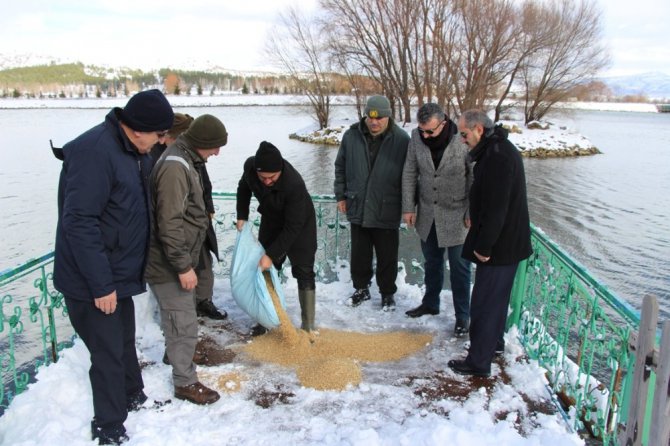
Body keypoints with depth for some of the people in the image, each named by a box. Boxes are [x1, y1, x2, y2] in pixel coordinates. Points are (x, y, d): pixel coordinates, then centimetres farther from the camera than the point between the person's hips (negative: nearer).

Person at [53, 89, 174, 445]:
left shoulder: (135, 151, 4)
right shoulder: (94, 152, -25)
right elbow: (78, 223, -27)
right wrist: (101, 285, -23)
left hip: (118, 274, 9)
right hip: (92, 283, -9)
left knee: (125, 341, 23)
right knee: (109, 354, 4)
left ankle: (134, 399, 44)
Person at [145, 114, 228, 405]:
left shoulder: (185, 160, 10)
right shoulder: (175, 166, -23)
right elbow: (169, 223, -27)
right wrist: (183, 266, -22)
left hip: (180, 259, 10)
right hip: (169, 264, -10)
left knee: (179, 319, 27)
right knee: (184, 325, 1)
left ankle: (176, 355, 47)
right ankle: (185, 382, 16)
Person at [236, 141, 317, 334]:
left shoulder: (294, 184, -41)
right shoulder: (250, 166, -25)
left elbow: (292, 227, -33)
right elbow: (244, 188, 1)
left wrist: (272, 254, -34)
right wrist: (242, 216, -6)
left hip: (300, 223, -5)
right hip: (271, 221, 5)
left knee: (303, 273, -6)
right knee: (265, 269, 8)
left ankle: (307, 326, 3)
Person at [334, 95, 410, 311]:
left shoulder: (401, 139, -9)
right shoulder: (351, 135, -2)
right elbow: (340, 167, 9)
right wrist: (341, 195, 7)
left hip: (387, 211, -2)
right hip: (358, 208, 3)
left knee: (387, 256, 10)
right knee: (359, 254, 15)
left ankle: (387, 293, 28)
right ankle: (361, 288, 34)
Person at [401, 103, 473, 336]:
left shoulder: (463, 140, -19)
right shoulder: (416, 137, -8)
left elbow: (475, 178, -11)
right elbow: (409, 173, 1)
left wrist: (472, 212, -10)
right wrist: (408, 207, 0)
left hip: (456, 215, -4)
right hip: (428, 214, 4)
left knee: (459, 266, 6)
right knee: (432, 262, 19)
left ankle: (462, 315, 20)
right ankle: (430, 303, 38)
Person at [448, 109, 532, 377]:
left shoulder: (497, 156, -23)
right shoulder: (500, 149, 12)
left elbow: (496, 207, -27)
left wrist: (484, 246, -21)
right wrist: (483, 241, 19)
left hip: (500, 245, -11)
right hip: (507, 242, 11)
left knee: (485, 302, -2)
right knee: (497, 297, 23)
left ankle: (478, 362, 7)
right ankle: (494, 342, 40)